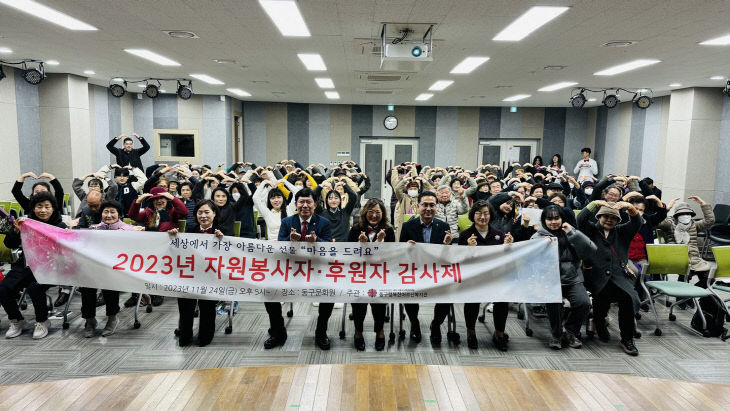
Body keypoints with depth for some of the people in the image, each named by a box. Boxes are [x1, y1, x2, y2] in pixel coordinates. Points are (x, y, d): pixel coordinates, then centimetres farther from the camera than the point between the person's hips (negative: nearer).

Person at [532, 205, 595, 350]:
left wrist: (572, 233, -6)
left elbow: (591, 250, -1)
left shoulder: (570, 233, 11)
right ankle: (556, 334, -3)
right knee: (553, 302, -31)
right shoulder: (537, 237, 6)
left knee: (584, 302, -24)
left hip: (572, 279, 2)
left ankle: (571, 332, 6)